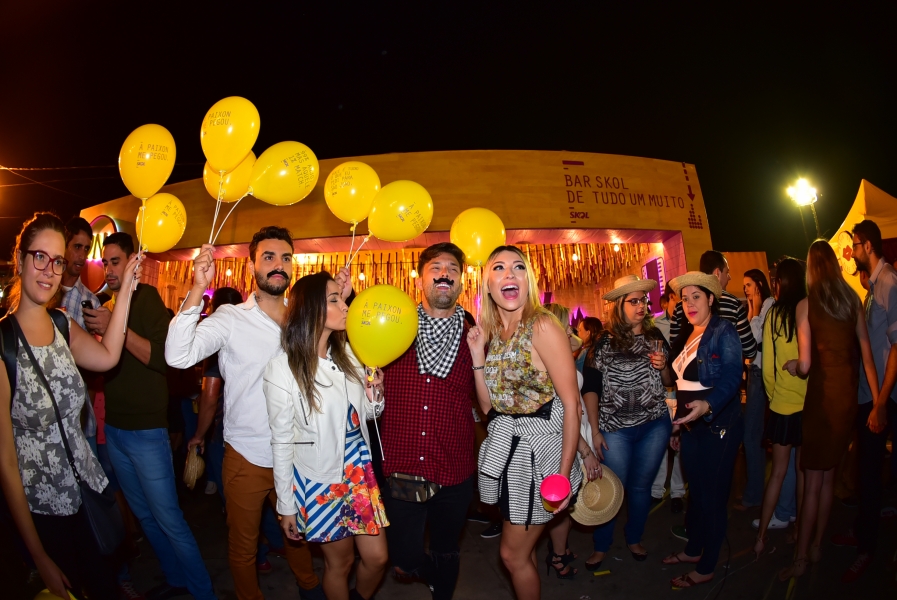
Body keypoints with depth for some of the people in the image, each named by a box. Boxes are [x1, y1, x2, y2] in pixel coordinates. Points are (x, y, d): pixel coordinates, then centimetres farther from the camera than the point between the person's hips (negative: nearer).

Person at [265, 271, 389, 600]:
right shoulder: (282, 369, -15)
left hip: (359, 470, 5)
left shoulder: (349, 354, 0)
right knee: (339, 562, 12)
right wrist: (286, 505, -3)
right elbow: (282, 442, -9)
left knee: (377, 558, 11)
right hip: (319, 479, -5)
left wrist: (374, 395, -11)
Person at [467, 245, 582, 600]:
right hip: (505, 444, 7)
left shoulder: (542, 326, -17)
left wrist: (564, 472, -20)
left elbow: (571, 403, -18)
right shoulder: (491, 333, 5)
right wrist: (477, 355, -6)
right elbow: (488, 405, 4)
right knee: (522, 550, 21)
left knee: (513, 555, 6)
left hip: (538, 447, -7)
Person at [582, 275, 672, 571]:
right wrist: (594, 430, -7)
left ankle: (634, 538, 35)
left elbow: (669, 382, 13)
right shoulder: (606, 341, -6)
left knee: (641, 486, 13)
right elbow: (593, 388, -5)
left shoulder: (656, 337, 4)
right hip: (616, 428, -3)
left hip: (654, 425, 3)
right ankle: (601, 545, 22)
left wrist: (662, 367, -9)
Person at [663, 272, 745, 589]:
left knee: (712, 495, 4)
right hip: (690, 426, 7)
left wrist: (707, 405, -42)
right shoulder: (686, 336, 10)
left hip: (718, 426, -7)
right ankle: (694, 549, 37)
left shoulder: (724, 331, -13)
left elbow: (732, 376, -25)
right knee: (694, 490, 19)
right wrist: (677, 426, 15)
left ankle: (706, 567, 18)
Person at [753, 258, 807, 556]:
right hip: (810, 402, 0)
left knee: (778, 471, 9)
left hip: (782, 403, 0)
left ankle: (761, 536, 12)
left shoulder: (774, 314, -6)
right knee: (804, 470, 13)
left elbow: (768, 365, -3)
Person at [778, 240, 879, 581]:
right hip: (850, 393, 5)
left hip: (823, 395, -4)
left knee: (813, 481, 2)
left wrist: (793, 366, 10)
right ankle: (816, 547, 27)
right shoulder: (854, 300, 4)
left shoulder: (806, 305, -8)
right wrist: (878, 401, 9)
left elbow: (805, 365, -12)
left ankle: (801, 559, 8)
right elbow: (868, 356, 4)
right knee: (828, 476, 16)